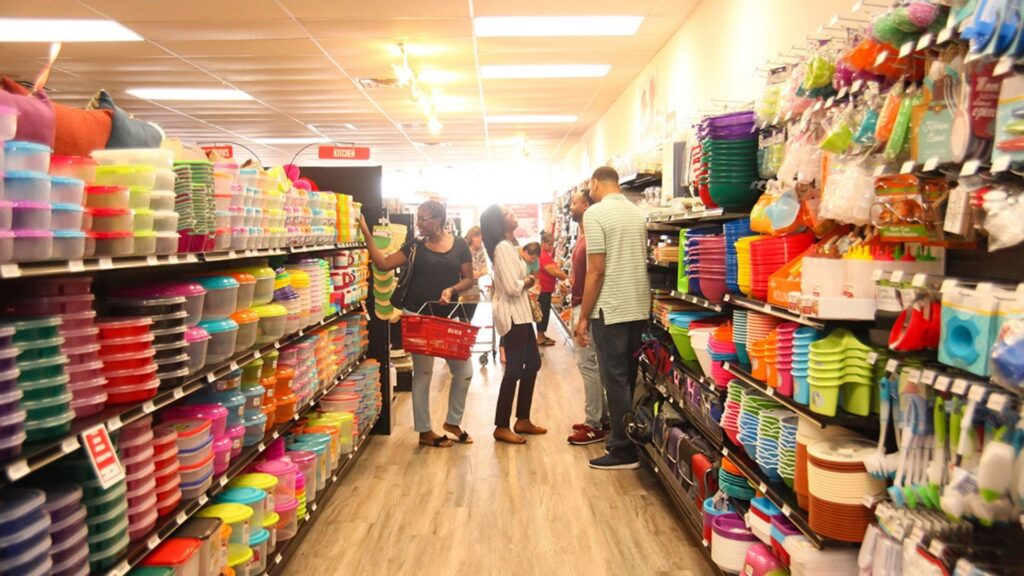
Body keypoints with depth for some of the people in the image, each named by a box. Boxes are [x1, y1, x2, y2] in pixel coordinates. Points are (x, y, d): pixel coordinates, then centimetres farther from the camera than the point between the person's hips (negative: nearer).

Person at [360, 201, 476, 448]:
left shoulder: (459, 245, 2)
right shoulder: (415, 245, 1)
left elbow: (469, 279, 3)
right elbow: (383, 263, -5)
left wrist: (452, 289, -16)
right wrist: (366, 233, -11)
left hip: (447, 316, 2)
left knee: (464, 370, 4)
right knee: (422, 372, 5)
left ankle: (453, 421, 26)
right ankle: (425, 432, 18)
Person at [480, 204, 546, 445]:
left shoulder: (508, 245, 14)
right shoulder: (503, 247, -18)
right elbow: (512, 287, -24)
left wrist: (526, 284, 1)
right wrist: (528, 282, -6)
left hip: (520, 313, 10)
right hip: (512, 315, -10)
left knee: (532, 362, 16)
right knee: (514, 370, -4)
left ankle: (522, 420, 25)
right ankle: (501, 427, 6)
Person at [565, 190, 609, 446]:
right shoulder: (582, 236, 16)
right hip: (579, 305, 10)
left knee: (588, 364, -6)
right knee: (592, 364, 14)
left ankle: (594, 425, 2)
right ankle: (601, 418, 23)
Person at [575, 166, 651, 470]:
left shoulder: (595, 213, -11)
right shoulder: (637, 213, 11)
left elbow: (596, 271, -15)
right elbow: (642, 260, 15)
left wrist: (583, 317, -10)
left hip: (611, 310, -7)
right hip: (639, 308, 7)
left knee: (615, 380, 0)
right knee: (630, 378, 15)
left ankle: (623, 452, 6)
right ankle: (630, 439, 25)